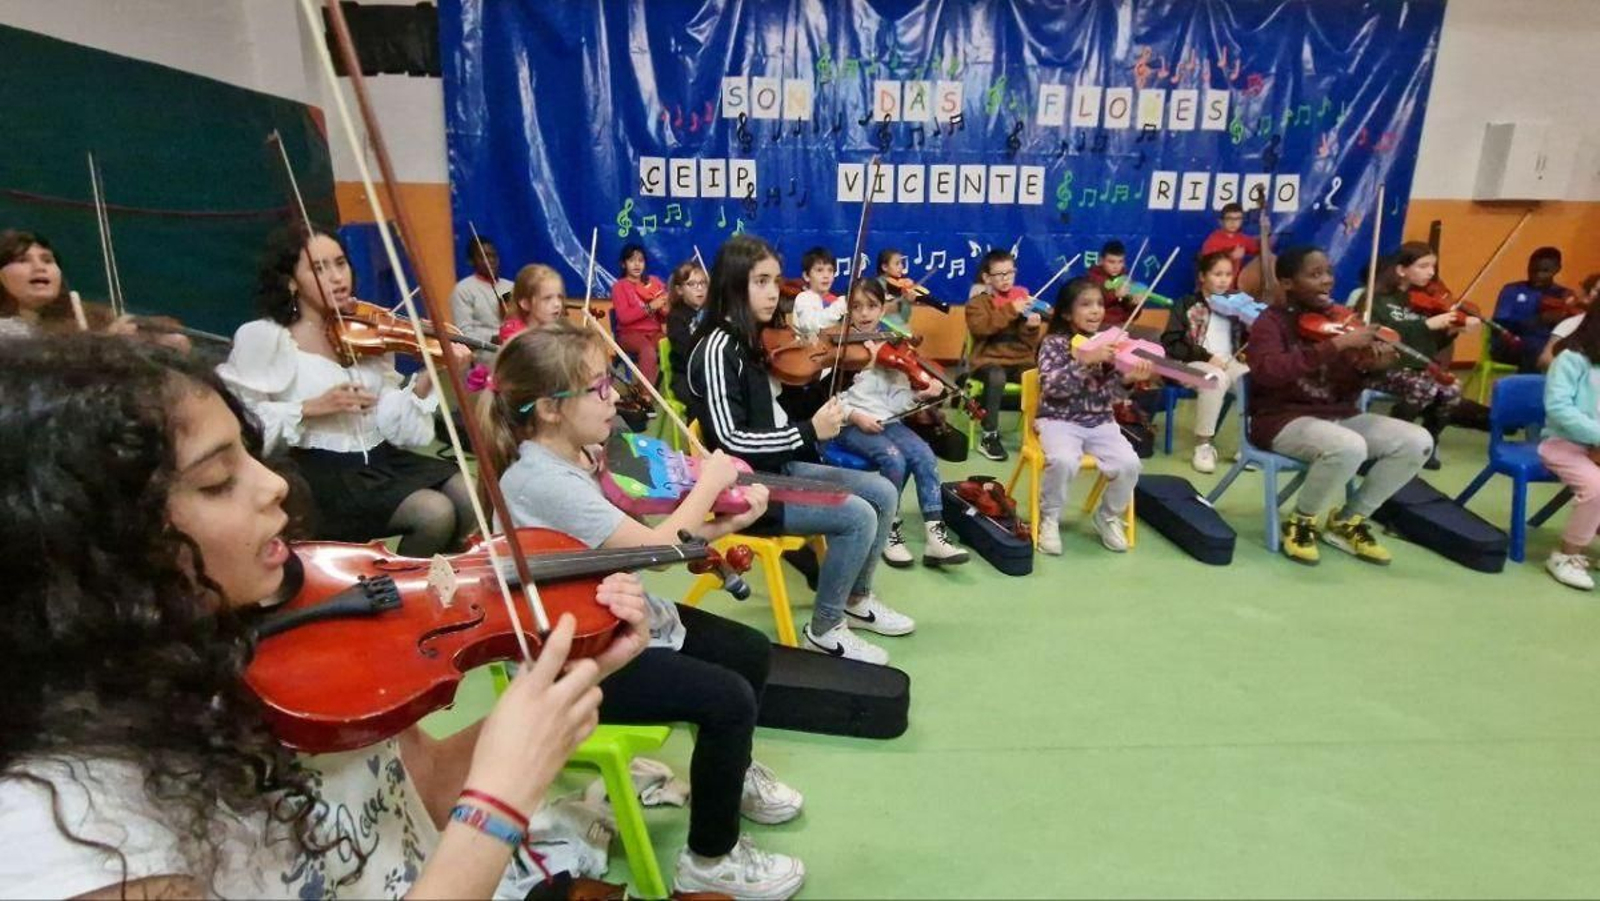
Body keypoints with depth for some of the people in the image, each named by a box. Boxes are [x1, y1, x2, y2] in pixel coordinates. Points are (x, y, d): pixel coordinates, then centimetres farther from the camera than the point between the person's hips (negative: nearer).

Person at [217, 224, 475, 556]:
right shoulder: (263, 337, -4)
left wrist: (426, 379, -15)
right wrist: (311, 408, -17)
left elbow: (388, 419, 0)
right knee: (436, 513, -24)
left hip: (382, 458, 5)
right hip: (320, 471, -5)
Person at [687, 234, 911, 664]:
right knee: (858, 516, -21)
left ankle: (857, 600, 22)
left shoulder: (758, 339, 8)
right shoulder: (717, 350, -19)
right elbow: (730, 441, -24)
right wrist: (810, 433, -25)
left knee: (883, 493, 4)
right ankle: (824, 630, -2)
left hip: (782, 467, 9)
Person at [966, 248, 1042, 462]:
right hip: (989, 359, -3)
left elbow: (1031, 342, 10)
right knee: (997, 377, -37)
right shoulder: (978, 300, 3)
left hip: (1021, 359, 3)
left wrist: (1032, 327, -13)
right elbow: (980, 327, -20)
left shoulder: (1023, 296, 13)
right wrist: (1010, 310, -23)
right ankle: (989, 437, -24)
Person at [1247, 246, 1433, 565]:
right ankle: (1301, 521, -7)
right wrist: (1337, 345, -32)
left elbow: (1346, 391, 9)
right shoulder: (1271, 322, -9)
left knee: (1418, 441, -10)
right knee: (1350, 446, -35)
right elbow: (1268, 371, -32)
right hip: (1283, 420, -7)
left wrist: (1370, 367, -14)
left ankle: (1348, 521, 6)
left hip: (1339, 415, 7)